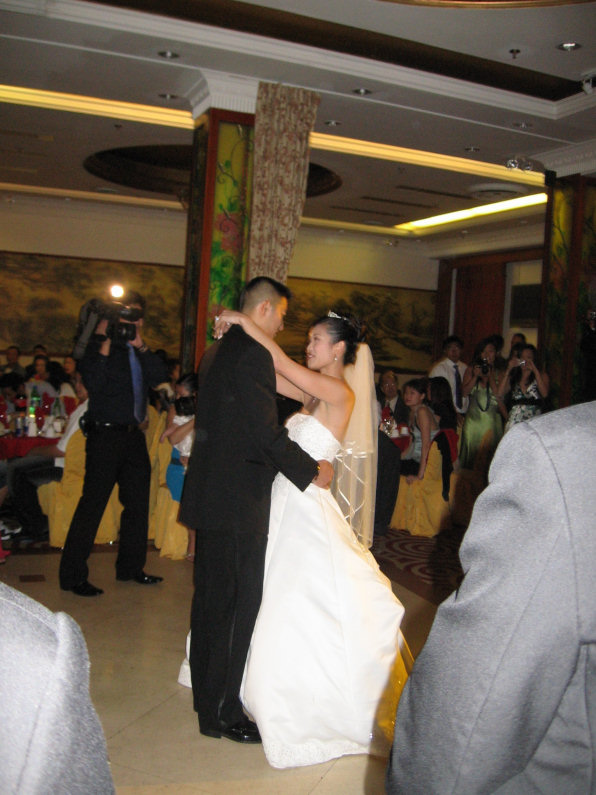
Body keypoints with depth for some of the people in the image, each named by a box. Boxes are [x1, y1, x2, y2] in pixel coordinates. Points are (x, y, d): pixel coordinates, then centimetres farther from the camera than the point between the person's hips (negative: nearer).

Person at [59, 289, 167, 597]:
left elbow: (159, 374, -2)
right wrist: (104, 343, -20)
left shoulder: (138, 351, 14)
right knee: (92, 504, -6)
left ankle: (130, 566, 27)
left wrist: (140, 346, -11)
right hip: (105, 433, -7)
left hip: (133, 434, 7)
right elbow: (93, 381, -19)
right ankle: (73, 575, 3)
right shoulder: (100, 345, -4)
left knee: (138, 501, 13)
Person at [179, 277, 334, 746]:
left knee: (211, 597, 19)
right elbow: (267, 432, -22)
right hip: (240, 500, -10)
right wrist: (312, 470, -8)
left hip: (213, 492, 10)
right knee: (239, 604, 1)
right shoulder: (253, 354, -18)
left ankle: (206, 694, 34)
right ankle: (221, 712, 12)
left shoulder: (218, 352, 13)